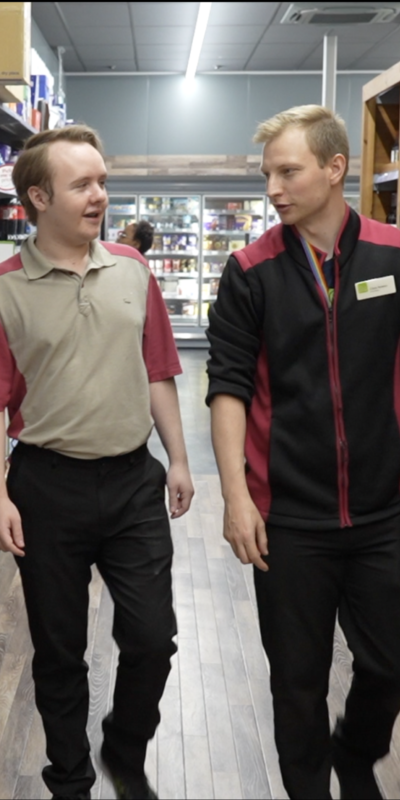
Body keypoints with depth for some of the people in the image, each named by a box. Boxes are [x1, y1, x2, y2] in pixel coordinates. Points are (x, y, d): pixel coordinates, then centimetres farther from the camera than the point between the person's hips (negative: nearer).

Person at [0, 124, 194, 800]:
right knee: (59, 652, 12)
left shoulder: (132, 270, 4)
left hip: (135, 481, 3)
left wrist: (178, 459, 8)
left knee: (152, 639, 8)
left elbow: (157, 373, 8)